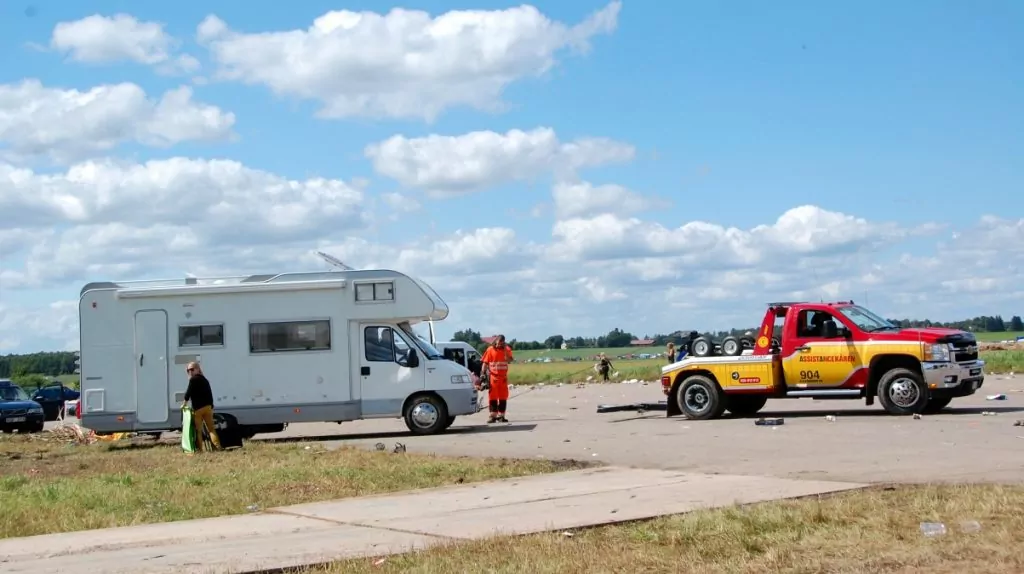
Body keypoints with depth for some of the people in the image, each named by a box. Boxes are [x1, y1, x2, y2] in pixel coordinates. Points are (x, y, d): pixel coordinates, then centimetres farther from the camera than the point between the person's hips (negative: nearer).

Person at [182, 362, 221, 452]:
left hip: (198, 408, -7)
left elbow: (188, 392, -10)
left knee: (198, 430, -1)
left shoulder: (193, 380, -5)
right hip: (208, 407, 7)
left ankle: (199, 449, -3)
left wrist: (184, 403, 4)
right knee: (211, 428, 6)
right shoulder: (204, 380, 20)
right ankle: (217, 446, -6)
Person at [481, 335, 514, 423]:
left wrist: (505, 350, -18)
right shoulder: (490, 349, -2)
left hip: (503, 376, 2)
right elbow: (485, 362, -3)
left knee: (503, 396, 5)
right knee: (493, 396, -1)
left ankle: (501, 416, 12)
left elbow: (509, 360, -10)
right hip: (493, 376, -2)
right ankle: (493, 416, 2)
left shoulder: (507, 349, 4)